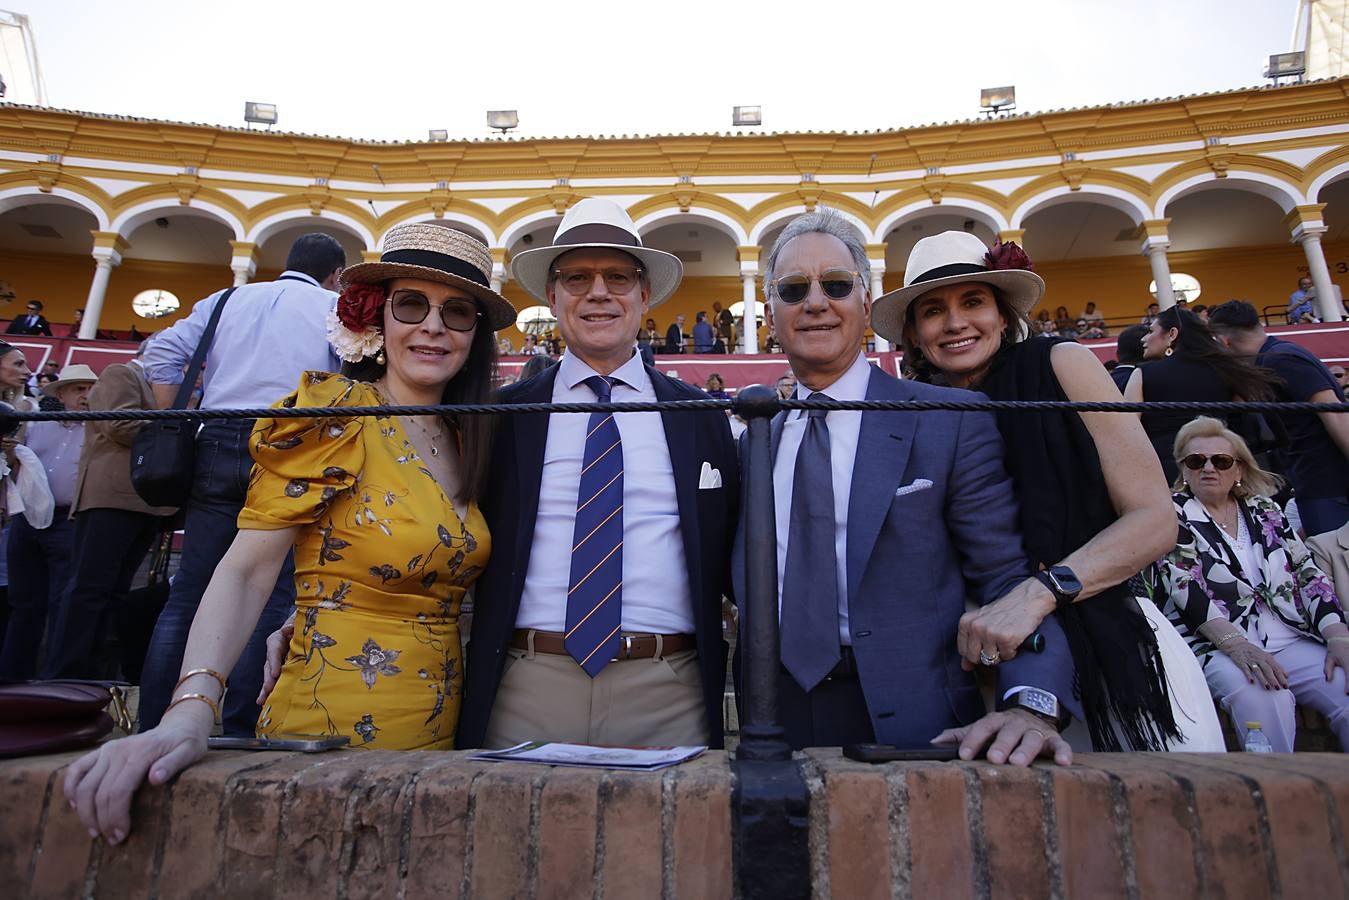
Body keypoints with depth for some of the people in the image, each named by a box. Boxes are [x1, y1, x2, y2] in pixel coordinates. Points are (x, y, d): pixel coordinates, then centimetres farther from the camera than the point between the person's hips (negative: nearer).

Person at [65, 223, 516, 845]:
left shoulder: (466, 439, 7)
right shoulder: (331, 419, -10)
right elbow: (245, 573, -17)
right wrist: (189, 711, -31)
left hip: (442, 727, 6)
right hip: (330, 726, -6)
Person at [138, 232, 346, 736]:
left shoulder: (227, 300, 20)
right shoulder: (335, 308, 10)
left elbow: (162, 353, 11)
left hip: (218, 444, 4)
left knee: (187, 592, 8)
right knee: (272, 596, -2)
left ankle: (150, 727, 10)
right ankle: (237, 732, -1)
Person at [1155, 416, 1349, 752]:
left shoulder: (1263, 509, 19)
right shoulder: (1174, 516, 4)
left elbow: (1309, 574, 12)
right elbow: (1185, 590, -8)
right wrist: (1237, 644, -22)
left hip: (1294, 641, 5)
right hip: (1217, 646, -4)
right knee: (1264, 699, -34)